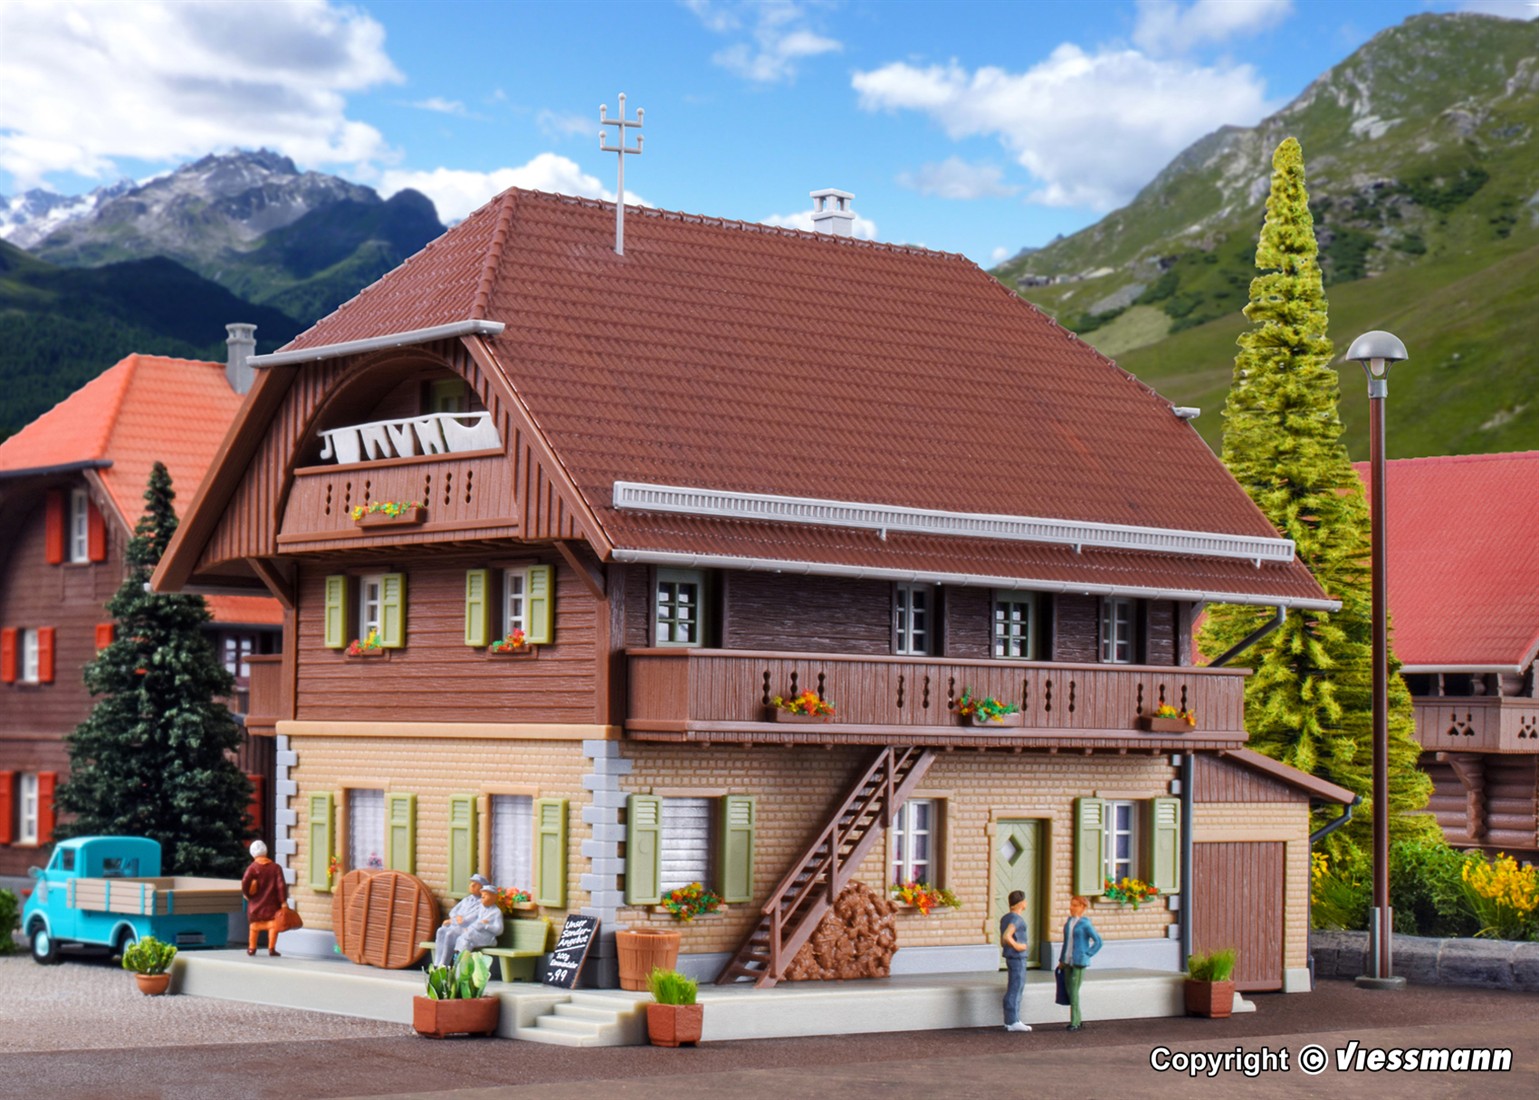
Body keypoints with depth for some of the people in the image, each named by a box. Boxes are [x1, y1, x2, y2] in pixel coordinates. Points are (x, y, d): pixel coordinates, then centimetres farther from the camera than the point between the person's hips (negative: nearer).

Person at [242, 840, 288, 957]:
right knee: (273, 924, 1)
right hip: (272, 903, -1)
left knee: (254, 925, 15)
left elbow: (245, 882, -19)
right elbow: (281, 885, -8)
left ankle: (252, 948, 22)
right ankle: (271, 948, -8)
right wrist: (283, 901, -6)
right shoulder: (276, 867, -3)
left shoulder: (252, 868, -6)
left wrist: (247, 894, -1)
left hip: (256, 902, 1)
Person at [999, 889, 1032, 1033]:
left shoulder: (1005, 918, 13)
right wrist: (1016, 946, -16)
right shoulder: (1016, 918, -16)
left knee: (1014, 990, 13)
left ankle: (1011, 1021, 17)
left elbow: (1002, 942, 17)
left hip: (1010, 958, 9)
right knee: (1015, 990, -6)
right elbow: (1006, 936, -30)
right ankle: (1013, 1022, -4)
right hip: (1017, 958, -9)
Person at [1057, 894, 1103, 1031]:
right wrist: (1061, 960, 16)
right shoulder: (1069, 922, 10)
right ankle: (1077, 1020, 17)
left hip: (1079, 962, -7)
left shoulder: (1085, 923, -10)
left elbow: (1098, 941, -10)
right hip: (1067, 962, 7)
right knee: (1069, 990, 8)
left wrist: (1087, 954, -10)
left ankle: (1075, 1022, -4)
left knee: (1074, 991, -8)